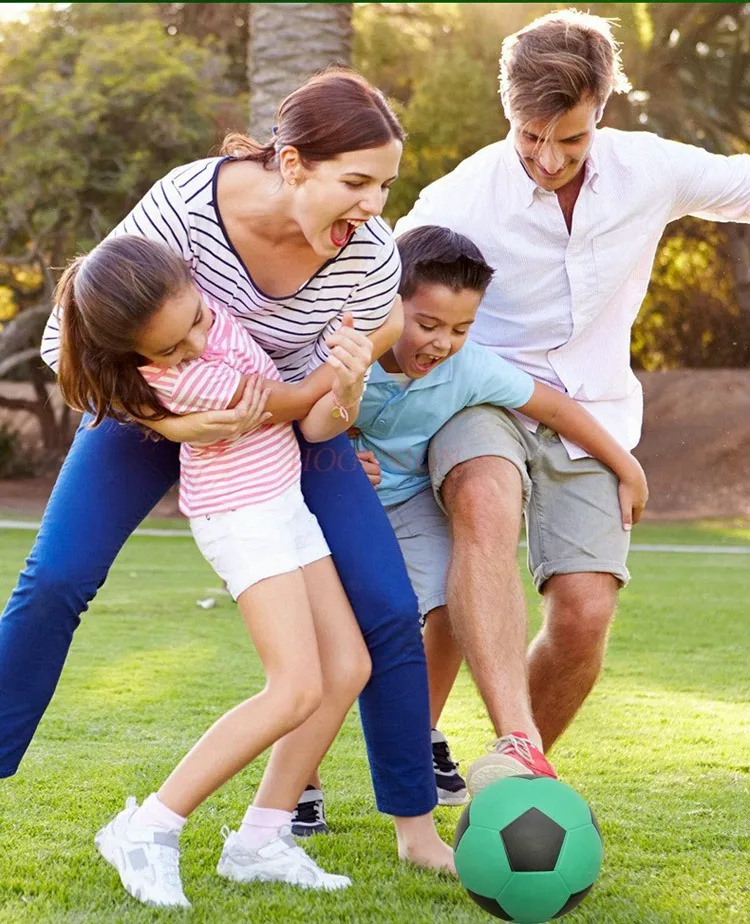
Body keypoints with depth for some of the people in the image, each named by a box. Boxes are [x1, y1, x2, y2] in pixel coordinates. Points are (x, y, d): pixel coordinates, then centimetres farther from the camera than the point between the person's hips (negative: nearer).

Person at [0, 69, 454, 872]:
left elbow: (330, 400, -16)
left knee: (387, 611, -10)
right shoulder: (184, 204, -34)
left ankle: (417, 828, 5)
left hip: (287, 415, 1)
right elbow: (71, 338, -24)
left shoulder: (372, 258, -27)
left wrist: (275, 410, -38)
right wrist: (168, 421, -37)